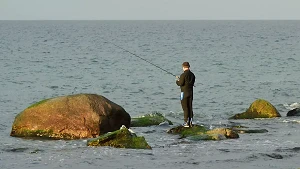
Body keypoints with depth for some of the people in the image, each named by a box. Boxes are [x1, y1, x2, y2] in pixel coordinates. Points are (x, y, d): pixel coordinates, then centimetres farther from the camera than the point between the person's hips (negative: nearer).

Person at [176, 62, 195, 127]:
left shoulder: (183, 75, -15)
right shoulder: (192, 75, 6)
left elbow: (180, 83, -17)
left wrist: (177, 81, 7)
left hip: (184, 93, -6)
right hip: (191, 92, 7)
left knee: (185, 108, -4)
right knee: (190, 108, 11)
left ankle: (186, 122, -6)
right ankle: (190, 122, 12)